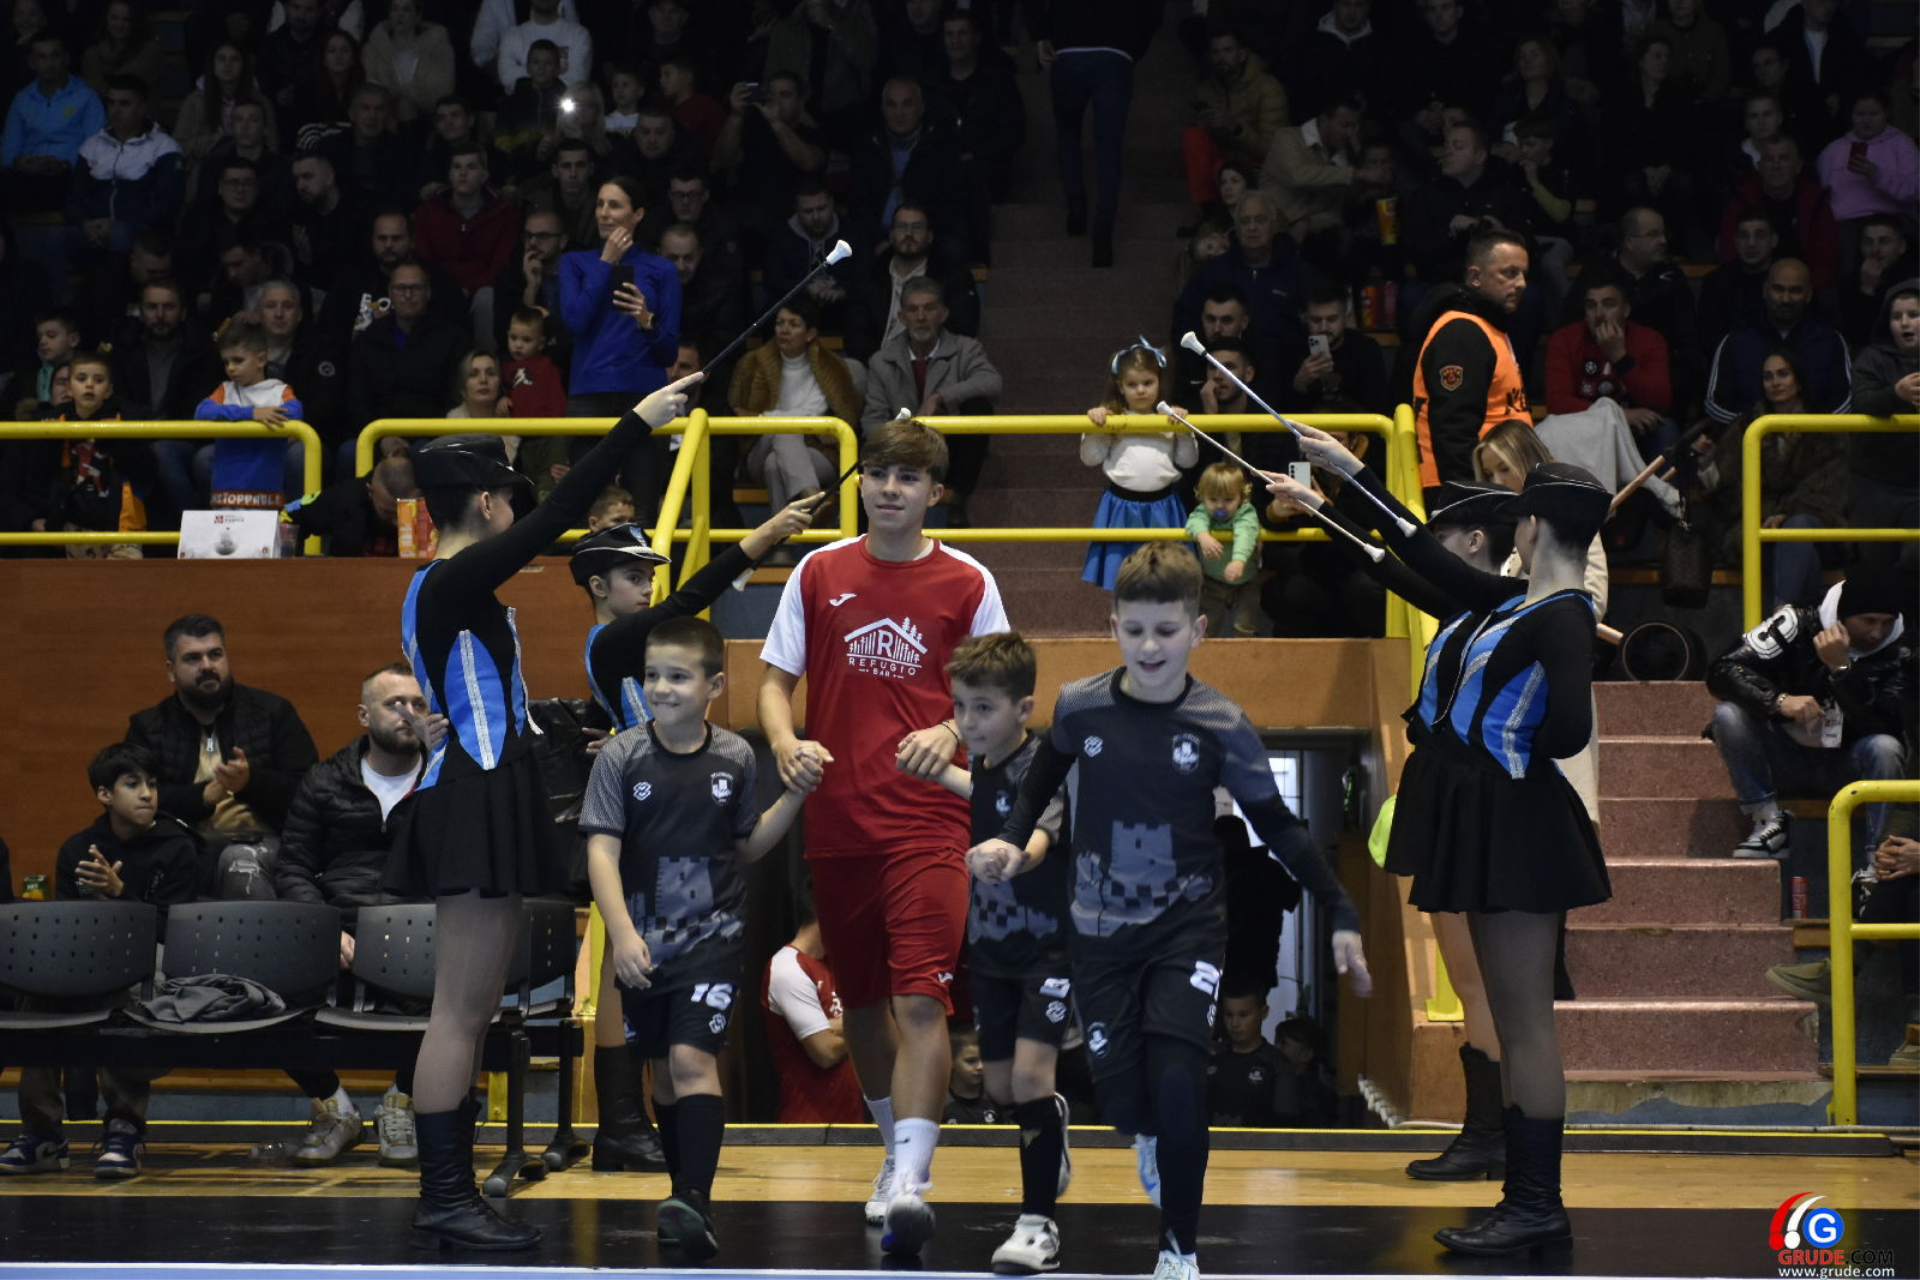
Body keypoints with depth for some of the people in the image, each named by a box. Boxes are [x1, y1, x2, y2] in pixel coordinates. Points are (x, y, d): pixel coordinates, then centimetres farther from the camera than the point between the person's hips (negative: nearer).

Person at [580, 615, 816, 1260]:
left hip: (714, 936, -2)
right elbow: (602, 850, -11)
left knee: (692, 1060, -17)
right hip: (644, 943, 2)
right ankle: (683, 1192, 27)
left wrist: (793, 798, -1)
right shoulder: (621, 757, -6)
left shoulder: (735, 757, -1)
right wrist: (621, 933, -22)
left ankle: (695, 1204, -25)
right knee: (663, 1070, 12)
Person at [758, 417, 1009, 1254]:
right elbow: (775, 680, 9)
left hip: (928, 822, -3)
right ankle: (896, 1148, 34)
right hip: (836, 821, 3)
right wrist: (785, 743, -12)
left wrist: (950, 732, -15)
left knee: (921, 1000, -16)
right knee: (862, 999, 14)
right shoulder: (818, 573, 7)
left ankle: (909, 1184, -23)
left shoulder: (967, 584, 2)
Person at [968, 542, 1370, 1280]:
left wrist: (1339, 912, -7)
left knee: (1177, 1085, -19)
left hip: (1188, 925, -2)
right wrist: (1013, 839, -1)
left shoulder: (1220, 724, -13)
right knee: (1123, 1099, 2)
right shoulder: (1080, 707, -9)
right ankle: (1152, 1137, 42)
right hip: (1102, 930, 2)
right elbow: (1045, 775, 14)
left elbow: (1275, 825, -4)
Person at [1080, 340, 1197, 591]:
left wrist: (1185, 431, -9)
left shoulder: (1171, 419, 2)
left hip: (1161, 507, 1)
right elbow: (1090, 458, 2)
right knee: (1121, 577, 10)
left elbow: (1188, 460, 5)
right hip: (1122, 506, -1)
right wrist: (1094, 429, -12)